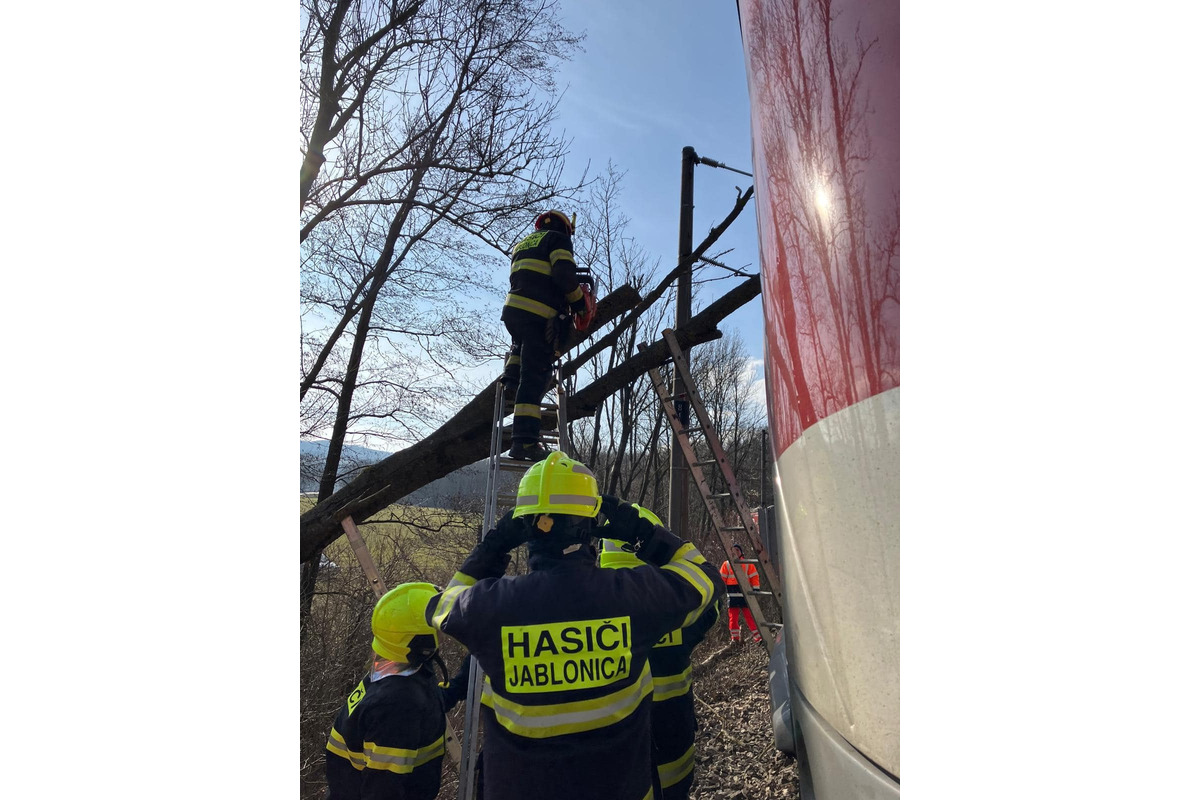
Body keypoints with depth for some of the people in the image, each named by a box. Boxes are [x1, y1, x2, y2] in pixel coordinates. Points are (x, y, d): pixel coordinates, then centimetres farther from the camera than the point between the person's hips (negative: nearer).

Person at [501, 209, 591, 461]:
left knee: (522, 346, 39)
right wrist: (579, 301, 3)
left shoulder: (522, 245, 30)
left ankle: (510, 380, 16)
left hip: (513, 309, 7)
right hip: (540, 316, -7)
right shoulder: (557, 239, 8)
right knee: (534, 377, -10)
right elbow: (564, 274, -10)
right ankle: (524, 440, -15)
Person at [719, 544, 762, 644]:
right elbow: (722, 578, 9)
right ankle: (735, 637, 14)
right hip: (732, 593, 2)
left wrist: (755, 589, -4)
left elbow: (754, 577, 6)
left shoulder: (748, 564, 9)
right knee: (733, 616, 4)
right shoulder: (727, 564, 10)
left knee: (749, 615, -7)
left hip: (745, 593, -1)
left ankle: (758, 637, -3)